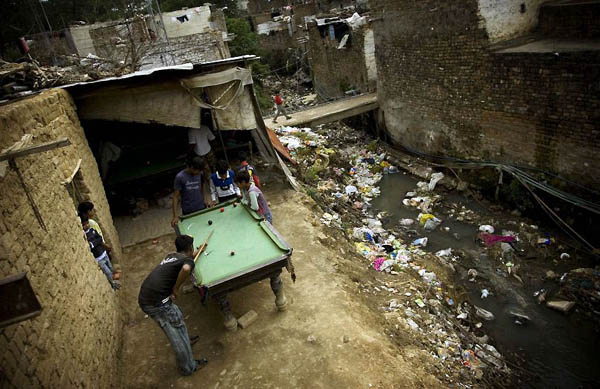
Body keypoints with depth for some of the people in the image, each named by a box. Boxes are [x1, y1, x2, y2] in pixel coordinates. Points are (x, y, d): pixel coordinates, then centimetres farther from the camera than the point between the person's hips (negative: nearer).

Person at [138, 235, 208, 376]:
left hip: (144, 299, 9)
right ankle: (188, 367, 19)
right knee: (178, 328, 6)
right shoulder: (188, 260, -5)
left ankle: (185, 342, 49)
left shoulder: (171, 256, 19)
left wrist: (199, 251, 58)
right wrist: (175, 289, -16)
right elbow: (186, 268, -32)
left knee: (178, 316, 28)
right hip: (156, 302, -9)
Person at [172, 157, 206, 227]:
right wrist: (175, 216, -17)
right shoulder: (180, 177, -15)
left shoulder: (200, 174, -3)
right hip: (188, 212, -3)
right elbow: (176, 196, -12)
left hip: (201, 208, 4)